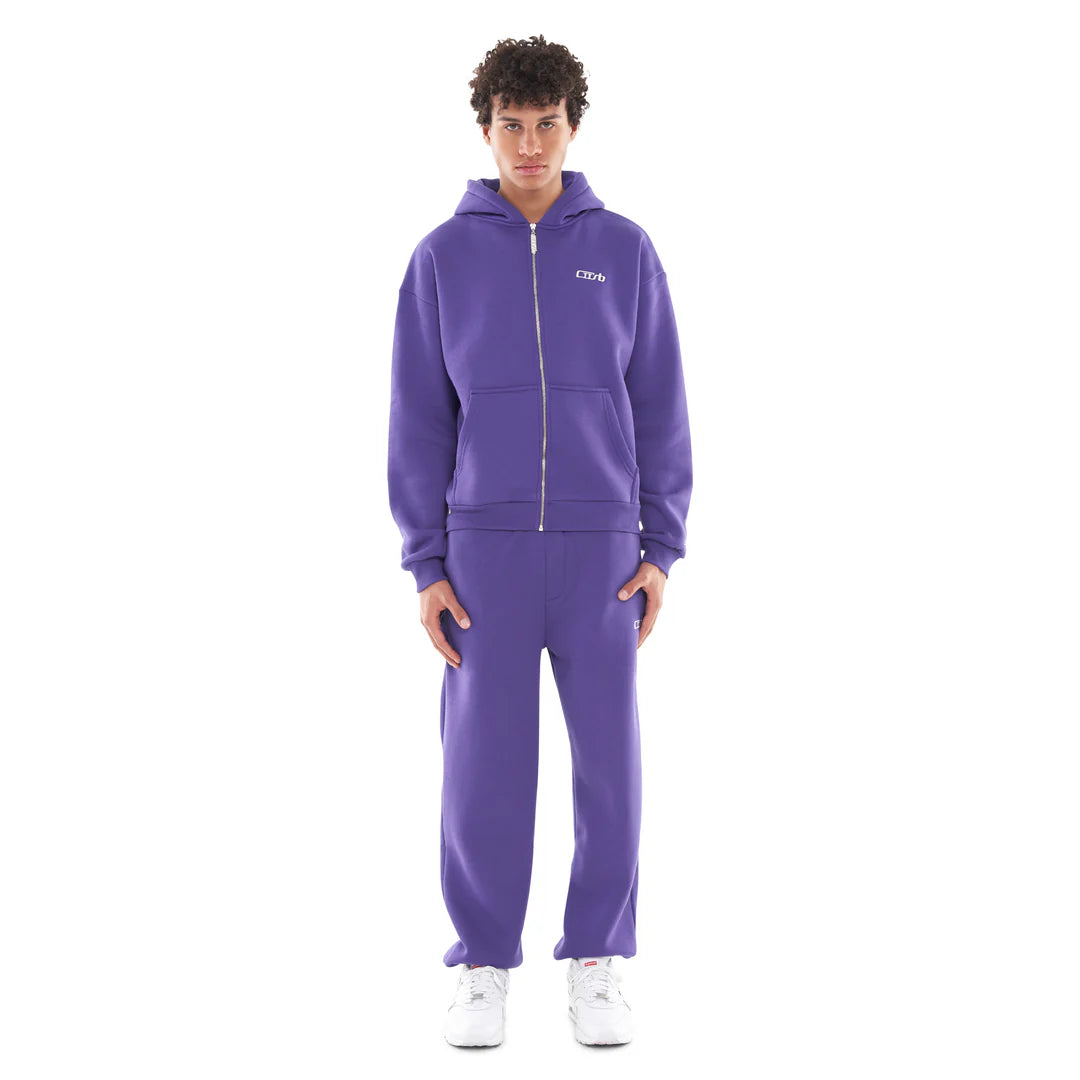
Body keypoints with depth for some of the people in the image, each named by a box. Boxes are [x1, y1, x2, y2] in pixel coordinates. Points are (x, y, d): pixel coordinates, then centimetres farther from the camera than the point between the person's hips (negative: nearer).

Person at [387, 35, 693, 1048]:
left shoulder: (625, 251, 3)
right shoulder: (442, 258, 2)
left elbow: (659, 407, 4)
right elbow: (419, 422, 1)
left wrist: (662, 549, -1)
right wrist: (425, 567, -5)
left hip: (600, 545, 1)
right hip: (485, 545, 0)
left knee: (606, 756, 3)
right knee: (485, 759, 2)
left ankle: (596, 959, 19)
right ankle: (484, 963, 17)